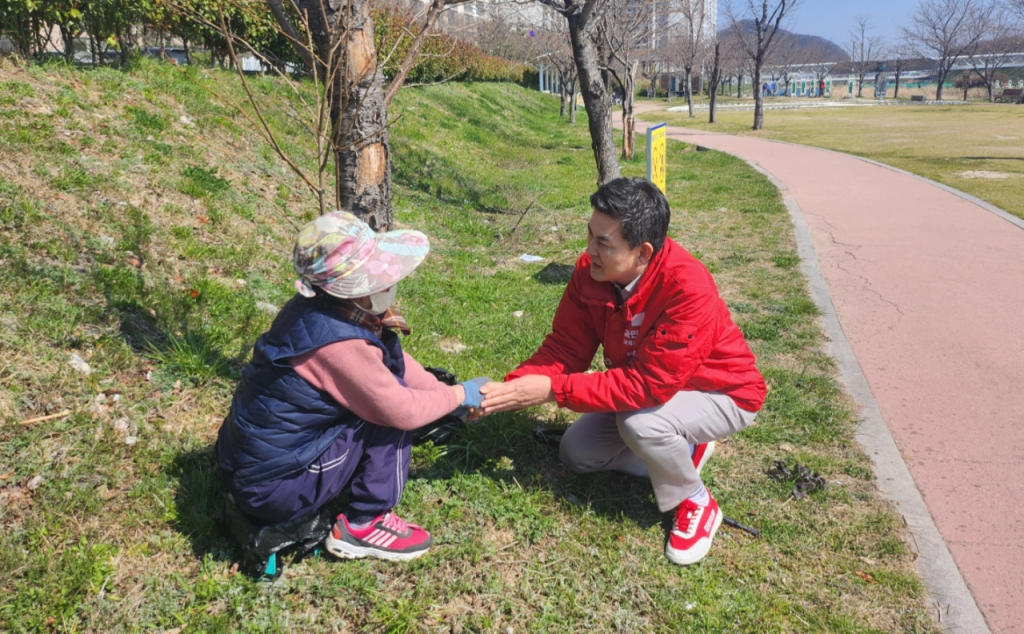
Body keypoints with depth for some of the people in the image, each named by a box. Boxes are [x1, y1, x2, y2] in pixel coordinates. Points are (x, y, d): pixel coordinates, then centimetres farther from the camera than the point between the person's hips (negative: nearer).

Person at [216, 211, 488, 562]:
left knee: (388, 389, 11)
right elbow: (402, 411, -19)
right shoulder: (338, 343, -29)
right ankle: (364, 526, -2)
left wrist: (444, 392, 4)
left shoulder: (320, 309, -3)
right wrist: (460, 394, -4)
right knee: (391, 402, -13)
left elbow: (395, 358, 10)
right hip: (274, 488, -9)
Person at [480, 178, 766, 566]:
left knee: (639, 421, -34)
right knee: (576, 453, 0)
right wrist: (511, 390, -31)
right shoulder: (591, 271, -18)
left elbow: (648, 384, -39)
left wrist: (552, 390, -38)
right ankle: (682, 451, 16)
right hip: (649, 389, 7)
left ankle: (694, 502, -4)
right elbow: (564, 348, -14)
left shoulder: (688, 290, -38)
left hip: (720, 394, -6)